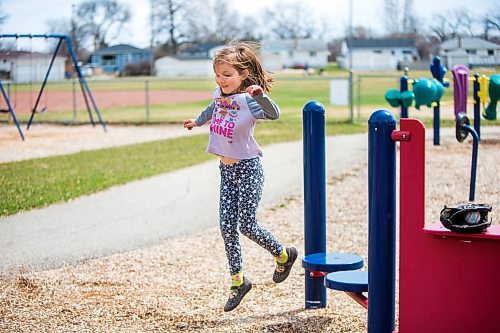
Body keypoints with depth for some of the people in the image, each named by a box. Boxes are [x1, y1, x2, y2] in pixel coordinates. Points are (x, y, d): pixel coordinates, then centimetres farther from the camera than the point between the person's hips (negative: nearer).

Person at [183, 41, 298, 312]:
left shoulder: (249, 101, -21)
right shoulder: (220, 93, 0)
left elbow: (273, 114, -40)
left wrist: (260, 95, -58)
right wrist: (198, 121, 42)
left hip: (248, 169, -7)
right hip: (226, 170, 7)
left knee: (247, 225, -4)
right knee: (226, 226, 3)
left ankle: (283, 255, 24)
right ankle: (238, 280, 15)